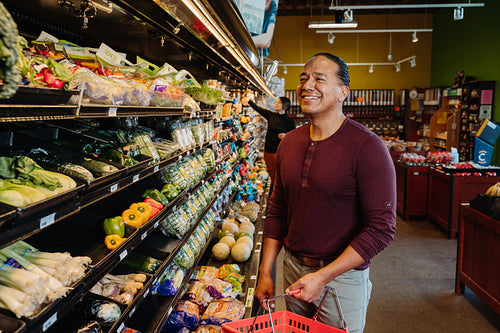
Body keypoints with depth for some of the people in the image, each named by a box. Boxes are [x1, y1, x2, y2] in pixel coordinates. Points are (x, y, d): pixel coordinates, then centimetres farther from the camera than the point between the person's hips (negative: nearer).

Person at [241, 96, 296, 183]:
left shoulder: (290, 122, -7)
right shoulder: (271, 115, 4)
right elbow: (258, 108, 2)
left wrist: (286, 136, -21)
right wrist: (249, 101, -8)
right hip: (268, 151, 4)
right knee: (272, 176, 15)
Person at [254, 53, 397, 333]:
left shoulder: (367, 147, -17)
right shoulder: (289, 143, 2)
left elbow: (381, 228, -19)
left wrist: (323, 276, -22)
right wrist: (265, 273, 6)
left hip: (343, 278, -5)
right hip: (293, 269, 6)